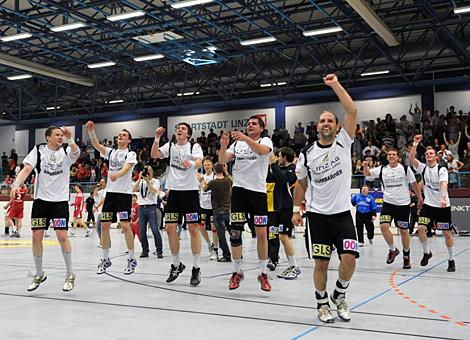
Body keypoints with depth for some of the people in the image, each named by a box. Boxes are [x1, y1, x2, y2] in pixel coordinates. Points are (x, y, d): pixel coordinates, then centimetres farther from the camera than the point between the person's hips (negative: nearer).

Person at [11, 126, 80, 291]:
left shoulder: (66, 151, 0)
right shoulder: (38, 150, 1)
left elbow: (76, 154, -23)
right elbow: (27, 169, -7)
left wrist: (70, 139, -41)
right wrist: (16, 184, -24)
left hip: (60, 200, -1)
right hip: (41, 199, 2)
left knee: (62, 236, -9)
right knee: (36, 236, 2)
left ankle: (70, 274, 6)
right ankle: (39, 274, 20)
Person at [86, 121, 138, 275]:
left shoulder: (131, 154, -1)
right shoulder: (111, 152, 14)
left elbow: (126, 168, -20)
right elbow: (96, 145, -1)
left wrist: (117, 174, -40)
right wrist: (91, 131, -17)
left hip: (124, 193, -5)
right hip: (110, 192, 5)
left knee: (125, 225, -11)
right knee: (104, 225, 4)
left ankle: (132, 259, 3)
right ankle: (105, 259, 16)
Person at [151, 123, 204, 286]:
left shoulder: (194, 147, -2)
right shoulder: (170, 146, 10)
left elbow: (199, 162, -20)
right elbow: (154, 155, -2)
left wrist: (191, 163, -42)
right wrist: (157, 138, -13)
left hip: (190, 191, -4)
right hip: (174, 191, 4)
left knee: (193, 229, -6)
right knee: (170, 228, 3)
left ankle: (196, 268, 4)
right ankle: (176, 264, 20)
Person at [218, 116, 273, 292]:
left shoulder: (265, 141, 4)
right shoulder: (237, 143, 13)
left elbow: (263, 151, -21)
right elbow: (222, 161, 2)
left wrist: (246, 138, -35)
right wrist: (223, 146, -17)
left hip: (258, 191, -2)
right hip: (239, 190, 3)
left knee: (261, 233, -2)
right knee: (235, 231, 1)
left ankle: (263, 273, 11)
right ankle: (237, 271, 15)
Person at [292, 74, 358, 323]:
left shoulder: (343, 143, -1)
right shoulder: (307, 153, 2)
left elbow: (352, 111, -12)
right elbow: (301, 183, 14)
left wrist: (335, 85, -14)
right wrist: (296, 209, 10)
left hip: (342, 212, 0)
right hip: (317, 214, 0)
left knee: (349, 259, -11)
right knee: (321, 263, 1)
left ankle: (339, 295, 17)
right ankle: (322, 303, 23)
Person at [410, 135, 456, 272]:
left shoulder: (441, 169, -10)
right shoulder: (423, 168, 2)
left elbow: (443, 184, -27)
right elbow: (412, 158, -13)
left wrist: (443, 197, -44)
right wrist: (415, 143, -23)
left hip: (443, 206, -3)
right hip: (428, 204, 3)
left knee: (447, 233, 2)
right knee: (421, 228, -12)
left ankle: (451, 260, 18)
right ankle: (426, 252, 10)